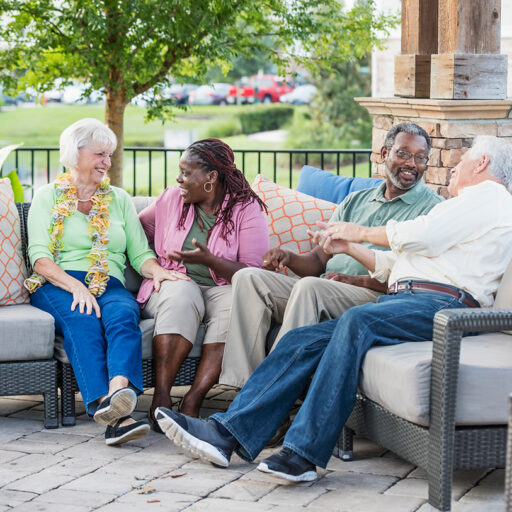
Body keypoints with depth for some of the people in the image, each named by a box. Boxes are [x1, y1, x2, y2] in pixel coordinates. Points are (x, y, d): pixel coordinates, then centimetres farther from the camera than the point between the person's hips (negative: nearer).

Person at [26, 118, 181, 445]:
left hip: (109, 284, 3)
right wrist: (76, 286, -17)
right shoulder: (48, 197, 14)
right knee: (83, 321, -37)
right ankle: (114, 414, -56)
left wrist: (157, 270, -9)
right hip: (57, 286, -2)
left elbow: (140, 253, 16)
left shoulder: (119, 199, 24)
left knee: (123, 314, -34)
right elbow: (39, 256, 1)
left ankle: (120, 390, -61)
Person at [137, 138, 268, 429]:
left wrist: (209, 260, -25)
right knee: (180, 296, -35)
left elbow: (255, 274, -12)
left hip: (222, 287, -1)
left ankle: (193, 400, -37)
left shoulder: (247, 209, -4)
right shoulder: (173, 199, 7)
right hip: (175, 282, 1)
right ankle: (161, 396, -39)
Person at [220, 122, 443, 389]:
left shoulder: (432, 208, 5)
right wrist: (288, 257, -4)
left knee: (310, 286, -34)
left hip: (378, 297, -7)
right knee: (249, 277, -13)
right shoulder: (355, 201, 25)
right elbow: (318, 260, 20)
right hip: (323, 293, 7)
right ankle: (244, 385, -23)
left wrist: (358, 280, -18)